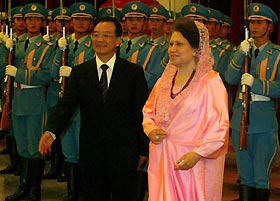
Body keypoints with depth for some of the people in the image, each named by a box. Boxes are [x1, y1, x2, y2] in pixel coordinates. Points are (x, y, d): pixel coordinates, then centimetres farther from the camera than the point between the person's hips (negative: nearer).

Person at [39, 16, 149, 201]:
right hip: (91, 152, 2)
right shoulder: (79, 72, 4)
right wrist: (51, 132, -24)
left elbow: (142, 113, 0)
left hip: (124, 153, -2)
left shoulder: (134, 72, -2)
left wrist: (143, 149, 0)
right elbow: (66, 105, -6)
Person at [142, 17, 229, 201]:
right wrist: (150, 129, -2)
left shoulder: (210, 82, -9)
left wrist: (197, 154, -22)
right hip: (163, 160, 5)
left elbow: (219, 126, -14)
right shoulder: (165, 79, 11)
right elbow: (149, 110, 19)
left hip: (195, 161, -5)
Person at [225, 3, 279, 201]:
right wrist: (241, 54, -16)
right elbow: (230, 79, -3)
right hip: (240, 122, 4)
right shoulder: (243, 50, 11)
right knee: (245, 177, 13)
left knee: (261, 178, 1)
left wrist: (255, 83, -20)